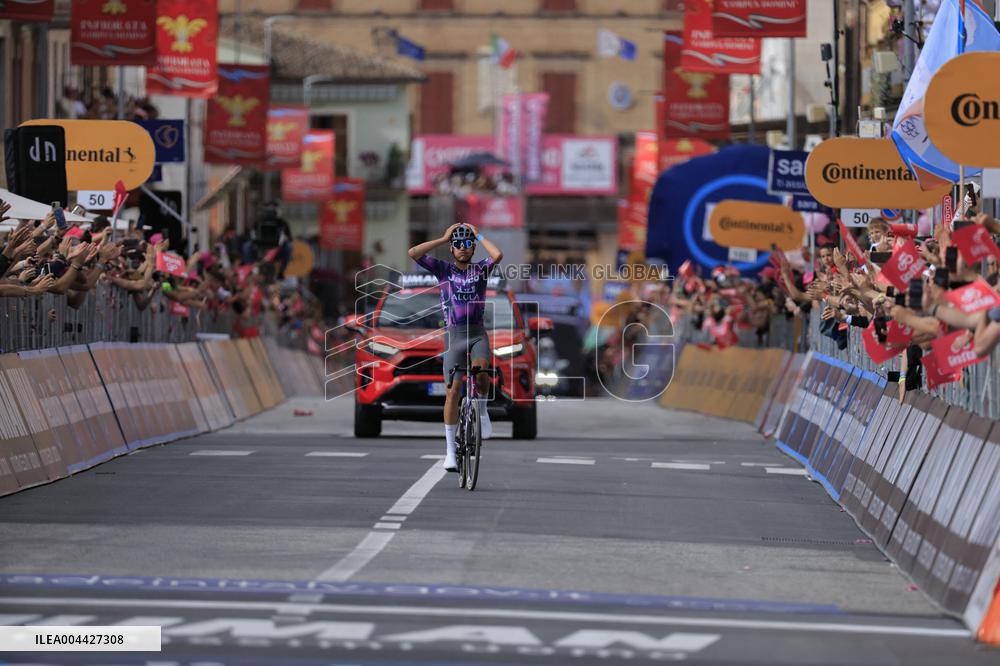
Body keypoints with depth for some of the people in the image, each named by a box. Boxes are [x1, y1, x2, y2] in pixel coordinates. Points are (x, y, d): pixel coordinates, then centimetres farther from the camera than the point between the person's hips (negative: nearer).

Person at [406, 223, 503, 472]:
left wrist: (478, 236, -5)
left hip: (478, 334, 0)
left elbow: (497, 255, -18)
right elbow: (413, 253, -8)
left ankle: (482, 410, 2)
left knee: (481, 371, -30)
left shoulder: (480, 269, 4)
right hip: (454, 335, 0)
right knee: (453, 391, -7)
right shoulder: (443, 269, 5)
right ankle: (450, 450, -1)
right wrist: (443, 239, -5)